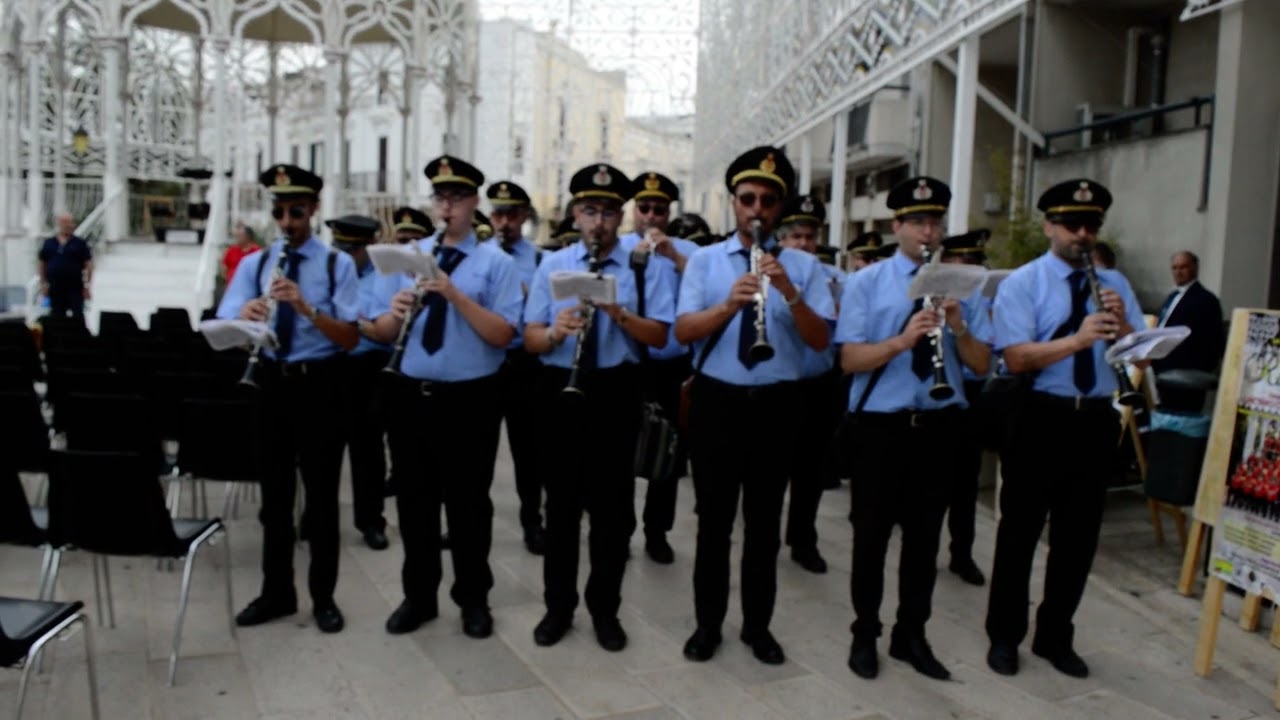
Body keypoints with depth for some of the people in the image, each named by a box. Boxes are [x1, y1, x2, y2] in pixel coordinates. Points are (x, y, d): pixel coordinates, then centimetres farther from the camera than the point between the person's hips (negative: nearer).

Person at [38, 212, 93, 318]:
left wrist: (87, 285, -5)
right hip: (55, 289, 2)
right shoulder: (49, 243, 7)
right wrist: (43, 284, 7)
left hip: (75, 289, -2)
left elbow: (88, 264, 0)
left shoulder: (80, 243, 1)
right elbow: (42, 264, 12)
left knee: (77, 317, -6)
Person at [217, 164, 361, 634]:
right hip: (272, 383, 3)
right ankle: (276, 592, 28)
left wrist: (306, 307, -27)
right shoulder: (255, 264, 5)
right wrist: (244, 316, -27)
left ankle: (323, 597, 20)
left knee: (321, 495, 6)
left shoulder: (338, 264, -4)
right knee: (274, 493, 13)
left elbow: (351, 338, -13)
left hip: (321, 385, -3)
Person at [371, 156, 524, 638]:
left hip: (470, 399, -3)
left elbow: (503, 335, -14)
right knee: (414, 500, 13)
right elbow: (382, 331, 6)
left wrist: (455, 295, -24)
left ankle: (473, 600, 24)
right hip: (411, 394, 4)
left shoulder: (496, 262, -3)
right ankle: (418, 596, 29)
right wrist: (395, 312, -17)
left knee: (468, 503, 8)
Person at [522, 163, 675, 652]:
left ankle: (605, 609, 22)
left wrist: (618, 312, -22)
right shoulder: (552, 265, 6)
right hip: (561, 390, 2)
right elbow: (530, 338, 1)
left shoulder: (644, 267, 1)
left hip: (616, 392, -1)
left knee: (613, 506, 7)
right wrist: (555, 332, -21)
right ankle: (558, 606, 24)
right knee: (561, 503, 10)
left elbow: (659, 337, -6)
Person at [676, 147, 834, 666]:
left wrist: (789, 292, -23)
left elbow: (821, 340, -7)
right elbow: (683, 331, -9)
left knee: (764, 522, 11)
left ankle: (758, 626, 26)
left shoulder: (803, 266, 2)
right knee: (714, 520, 9)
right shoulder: (705, 261, 3)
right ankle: (708, 624, 23)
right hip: (717, 401, 0)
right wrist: (730, 304, -26)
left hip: (775, 405, 0)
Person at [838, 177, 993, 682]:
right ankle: (865, 634, 23)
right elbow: (850, 359, -10)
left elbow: (982, 365, 2)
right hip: (881, 423, -3)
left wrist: (958, 327, -16)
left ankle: (911, 636, 27)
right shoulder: (866, 282, -2)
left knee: (924, 535, 12)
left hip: (940, 425, 3)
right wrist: (902, 340, -26)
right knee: (872, 533, 7)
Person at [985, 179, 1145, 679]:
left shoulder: (1115, 284, 9)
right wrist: (1077, 339, -29)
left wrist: (1123, 326, -15)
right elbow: (1017, 359, -17)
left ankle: (1055, 637, 28)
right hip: (1040, 417, -4)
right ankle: (1004, 636, 20)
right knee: (1020, 532, 5)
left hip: (1096, 420, 5)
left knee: (1079, 537, 12)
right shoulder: (1022, 283, -5)